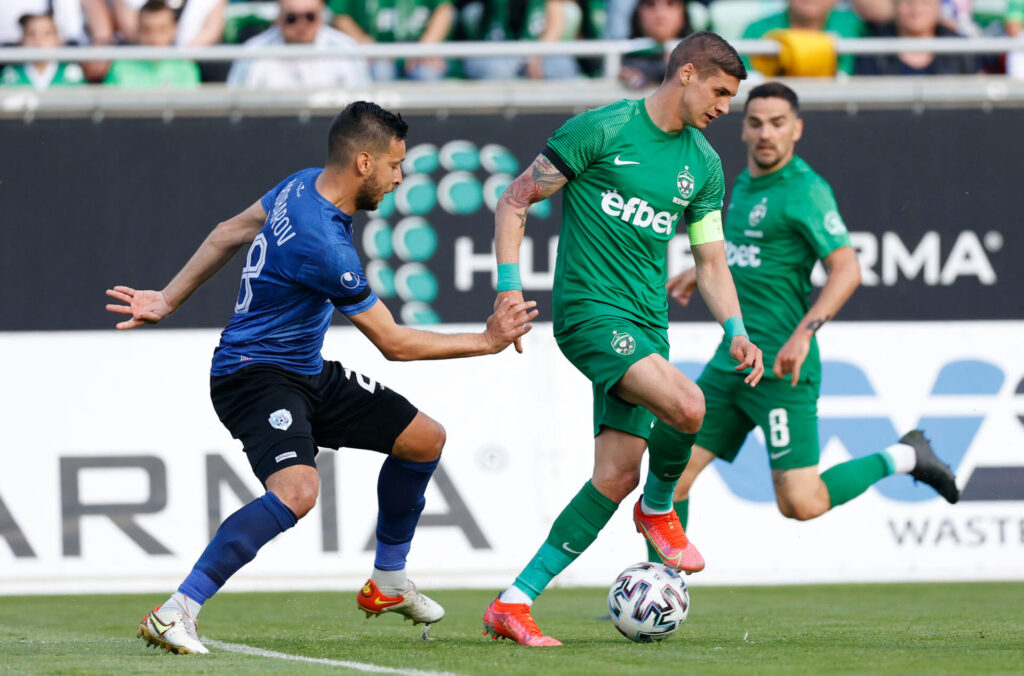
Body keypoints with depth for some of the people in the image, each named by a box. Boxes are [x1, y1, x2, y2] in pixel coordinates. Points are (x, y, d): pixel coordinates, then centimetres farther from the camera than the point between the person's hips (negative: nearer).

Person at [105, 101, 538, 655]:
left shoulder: (304, 185, 0)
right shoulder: (324, 246, -27)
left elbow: (229, 233, 13)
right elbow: (394, 344, -18)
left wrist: (169, 299, 22)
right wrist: (487, 342, -9)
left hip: (306, 375, 10)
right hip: (255, 375, -10)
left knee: (425, 440, 12)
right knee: (297, 490, -35)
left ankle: (388, 583, 29)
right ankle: (176, 613, -28)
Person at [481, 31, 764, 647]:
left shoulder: (704, 164, 13)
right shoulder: (603, 130, -7)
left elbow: (711, 259, 19)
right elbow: (515, 201, -3)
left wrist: (736, 331, 3)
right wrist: (510, 283, -13)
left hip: (647, 323, 7)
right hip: (590, 311, -7)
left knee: (617, 476, -1)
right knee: (685, 405, -29)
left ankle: (514, 604, 5)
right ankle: (659, 508, 3)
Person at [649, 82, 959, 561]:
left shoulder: (804, 190, -12)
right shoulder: (745, 184, 14)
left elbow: (847, 269, -20)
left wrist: (805, 332, -30)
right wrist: (701, 271, 32)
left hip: (780, 368, -8)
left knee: (801, 504, -10)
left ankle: (901, 458, 11)